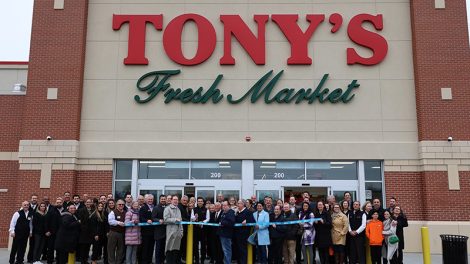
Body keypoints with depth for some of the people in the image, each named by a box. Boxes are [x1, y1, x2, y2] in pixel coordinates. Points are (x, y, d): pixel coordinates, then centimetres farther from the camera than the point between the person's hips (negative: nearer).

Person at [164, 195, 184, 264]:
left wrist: (181, 231, 15)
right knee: (170, 249, -3)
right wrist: (175, 220, -15)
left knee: (177, 249, 7)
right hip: (171, 232, -6)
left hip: (178, 232, 6)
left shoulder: (178, 209, 18)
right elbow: (166, 219, -13)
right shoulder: (167, 209, -4)